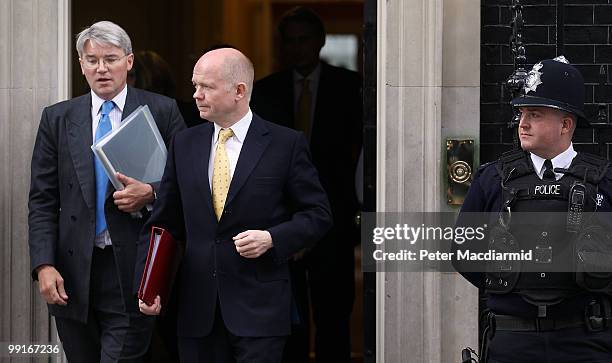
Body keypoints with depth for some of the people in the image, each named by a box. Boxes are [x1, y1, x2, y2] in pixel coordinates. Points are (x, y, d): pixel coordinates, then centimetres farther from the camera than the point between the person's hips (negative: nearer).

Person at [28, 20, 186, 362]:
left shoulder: (162, 112, 2)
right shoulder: (57, 119, 9)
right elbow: (42, 201, 6)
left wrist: (151, 194, -15)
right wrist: (44, 265, -5)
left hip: (133, 270, -3)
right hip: (74, 273, 3)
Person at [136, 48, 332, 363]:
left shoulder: (286, 144, -1)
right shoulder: (185, 144, 10)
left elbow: (318, 215, 2)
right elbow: (163, 223, 11)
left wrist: (272, 238, -15)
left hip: (259, 309, -4)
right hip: (197, 310, 4)